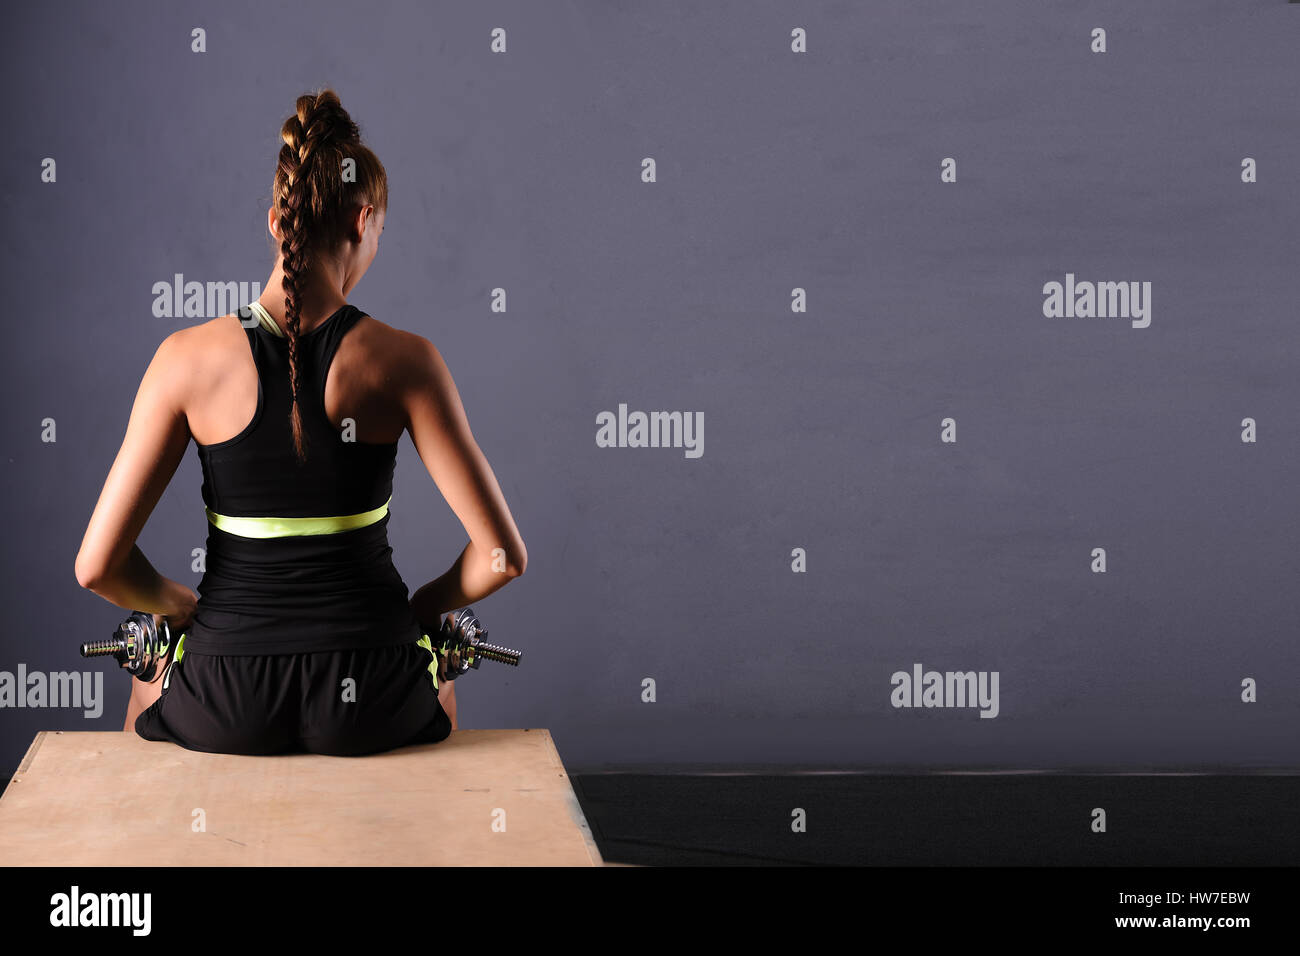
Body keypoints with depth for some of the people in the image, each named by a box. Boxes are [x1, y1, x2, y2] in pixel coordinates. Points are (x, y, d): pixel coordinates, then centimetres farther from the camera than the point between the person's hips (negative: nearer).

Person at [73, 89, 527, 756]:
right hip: (371, 706, 0)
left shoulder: (188, 358, -9)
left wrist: (179, 607, 11)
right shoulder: (403, 361, -10)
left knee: (151, 681, 39)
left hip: (225, 705, 0)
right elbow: (503, 556, -11)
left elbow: (97, 565, -9)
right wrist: (422, 607, 8)